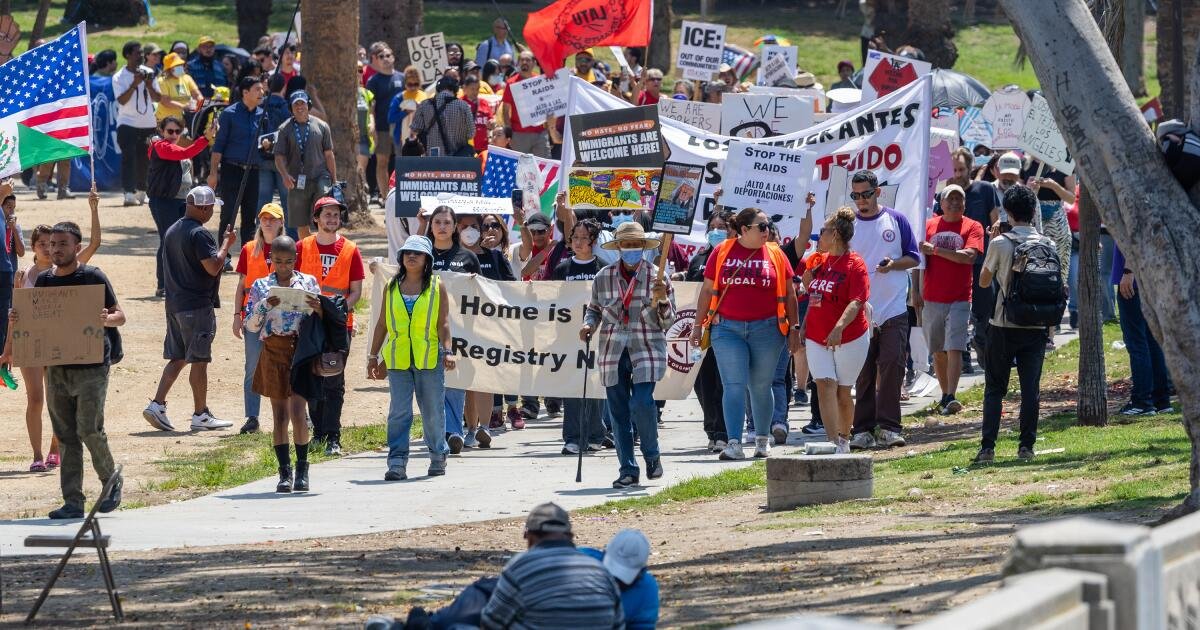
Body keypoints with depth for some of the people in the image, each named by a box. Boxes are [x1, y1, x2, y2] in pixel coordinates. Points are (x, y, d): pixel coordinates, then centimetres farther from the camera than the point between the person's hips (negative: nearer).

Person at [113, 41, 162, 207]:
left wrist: (149, 85, -13)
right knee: (129, 158, -13)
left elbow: (157, 98, 5)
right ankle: (129, 193, -18)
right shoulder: (119, 77, -5)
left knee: (145, 159, 9)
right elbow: (122, 100, -17)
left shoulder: (148, 73, 7)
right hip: (128, 123, -5)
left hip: (148, 123, 5)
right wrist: (135, 83, -24)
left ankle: (142, 192, 23)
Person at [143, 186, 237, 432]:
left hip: (175, 304, 8)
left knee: (177, 358, 13)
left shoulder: (172, 231, 13)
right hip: (198, 306, -8)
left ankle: (157, 405, 3)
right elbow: (213, 267, -21)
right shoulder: (199, 234, -16)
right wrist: (226, 244, -8)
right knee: (199, 360, -1)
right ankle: (201, 415, 3)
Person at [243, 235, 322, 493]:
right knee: (279, 416, 2)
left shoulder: (308, 283, 5)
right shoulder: (261, 287, 6)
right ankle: (285, 472, 7)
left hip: (301, 352, -1)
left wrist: (318, 308, -15)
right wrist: (264, 306, -14)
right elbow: (251, 326, 4)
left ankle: (302, 469, 0)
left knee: (298, 413, -11)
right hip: (274, 353, 1)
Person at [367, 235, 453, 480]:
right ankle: (397, 462, -7)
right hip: (398, 360, 1)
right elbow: (382, 324, 13)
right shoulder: (391, 287, 9)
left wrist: (447, 351, -12)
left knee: (433, 411, 7)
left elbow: (442, 323, 0)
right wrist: (374, 356, 12)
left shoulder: (437, 287, 3)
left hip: (429, 358, -1)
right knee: (398, 412, -6)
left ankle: (438, 457, 24)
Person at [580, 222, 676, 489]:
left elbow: (668, 321, 4)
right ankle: (628, 469, 11)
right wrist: (589, 326, 0)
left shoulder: (657, 276, 1)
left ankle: (652, 455, 7)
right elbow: (594, 309, 21)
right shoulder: (604, 277, 6)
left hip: (647, 349, -3)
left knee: (642, 403, -18)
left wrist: (661, 300, -16)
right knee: (619, 411, 2)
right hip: (612, 353, 3)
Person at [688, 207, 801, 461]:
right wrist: (699, 325, 6)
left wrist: (794, 328, 7)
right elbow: (707, 291, 8)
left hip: (766, 329, 1)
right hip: (728, 329, -1)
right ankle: (734, 443, -13)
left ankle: (762, 439, 22)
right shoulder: (722, 252, 4)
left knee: (760, 387, 7)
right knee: (733, 385, -8)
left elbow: (789, 294, 10)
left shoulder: (775, 254, 6)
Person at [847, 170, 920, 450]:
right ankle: (863, 429, 5)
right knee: (863, 373, 2)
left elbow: (913, 258, 8)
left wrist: (892, 264, -12)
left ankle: (888, 427, -7)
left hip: (894, 309, -1)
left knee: (892, 365, -9)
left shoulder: (896, 221, 6)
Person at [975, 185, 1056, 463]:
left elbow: (984, 281, 5)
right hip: (1036, 326, 2)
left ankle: (988, 447, -3)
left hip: (1004, 326, -2)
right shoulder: (1047, 244, 1)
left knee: (994, 388, 4)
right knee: (1030, 388, 5)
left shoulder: (1001, 244, -8)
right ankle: (1026, 445, 0)